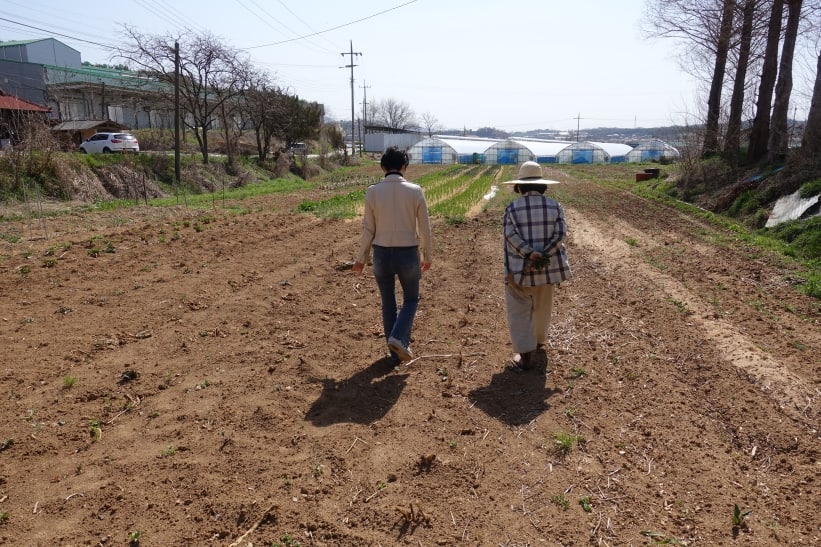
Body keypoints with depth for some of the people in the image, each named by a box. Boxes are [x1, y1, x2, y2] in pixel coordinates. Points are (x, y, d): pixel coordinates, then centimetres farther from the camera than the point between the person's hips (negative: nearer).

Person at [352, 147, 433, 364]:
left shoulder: (373, 191, -6)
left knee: (388, 303, 16)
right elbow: (424, 228, -2)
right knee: (411, 299, 19)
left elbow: (368, 229, -3)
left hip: (382, 254, 1)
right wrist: (427, 256, 12)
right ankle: (399, 338, -3)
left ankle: (396, 352, 23)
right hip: (408, 254, -1)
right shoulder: (415, 191, -7)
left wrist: (361, 258, 9)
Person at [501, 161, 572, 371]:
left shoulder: (512, 208, -6)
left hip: (520, 269, -3)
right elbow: (560, 233, -11)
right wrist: (542, 256, -16)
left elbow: (511, 237, -16)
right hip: (547, 267, 3)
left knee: (519, 310, 4)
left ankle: (526, 354, -2)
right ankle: (538, 339, 43)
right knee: (542, 306, 22)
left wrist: (530, 255, -18)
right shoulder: (555, 206, 0)